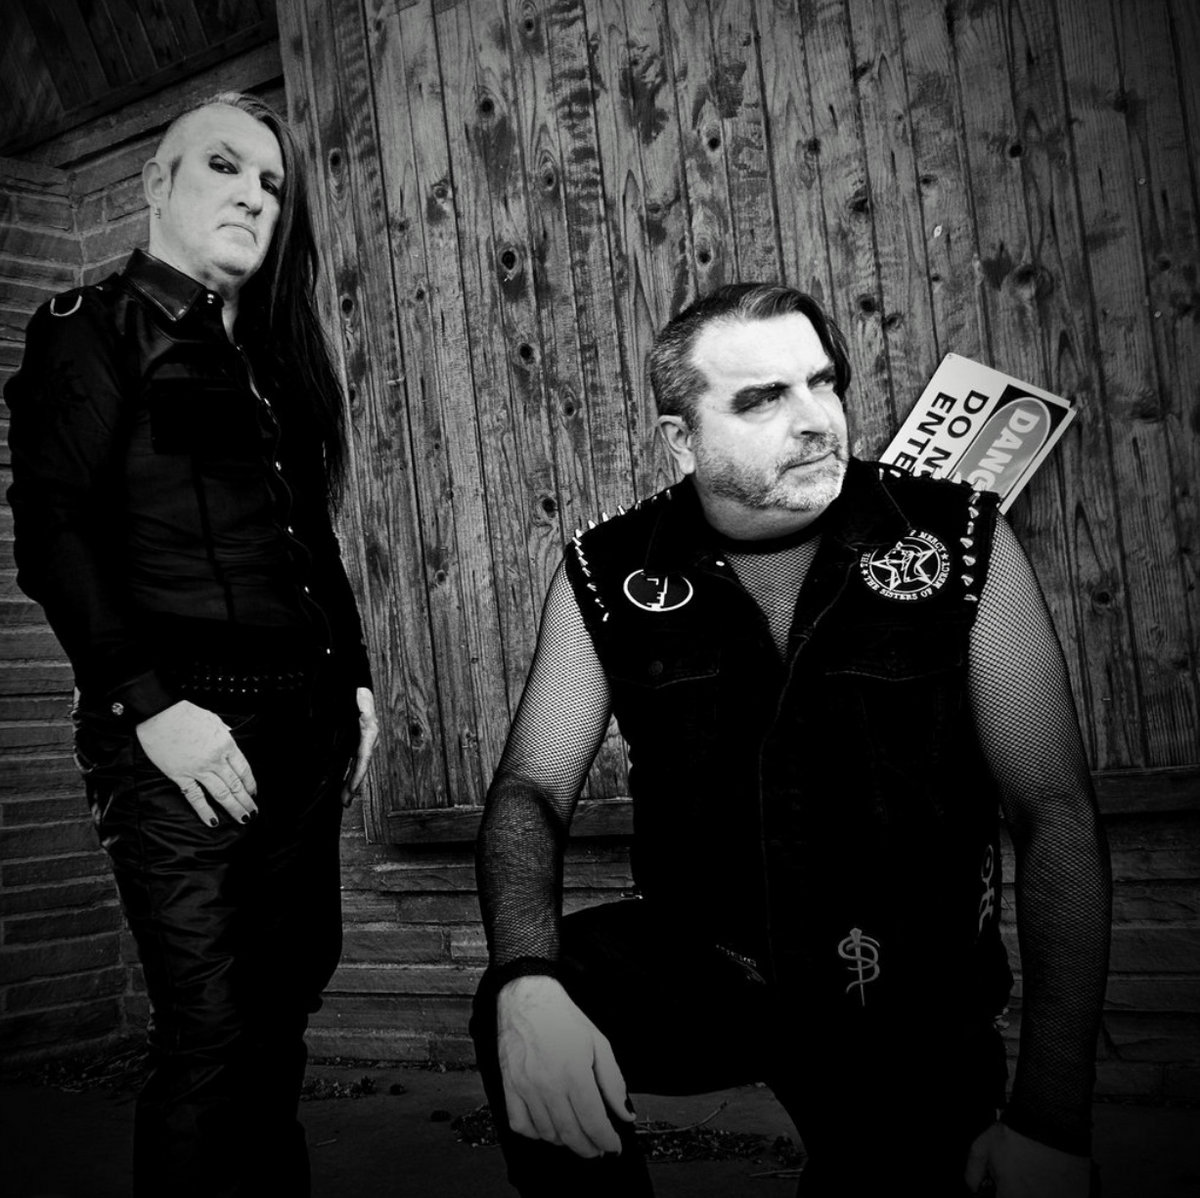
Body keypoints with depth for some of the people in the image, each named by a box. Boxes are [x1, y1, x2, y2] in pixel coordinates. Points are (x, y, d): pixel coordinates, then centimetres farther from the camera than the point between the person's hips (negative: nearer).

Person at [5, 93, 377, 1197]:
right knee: (209, 1032, -5)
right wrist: (147, 704, -18)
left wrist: (354, 678, 14)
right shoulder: (90, 333, -1)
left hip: (302, 723, 7)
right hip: (184, 731, -6)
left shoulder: (272, 358, 19)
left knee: (287, 1002, 13)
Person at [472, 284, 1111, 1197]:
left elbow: (1055, 811, -12)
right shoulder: (610, 573, -9)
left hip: (911, 1007, 0)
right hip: (695, 969, 1)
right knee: (525, 1017, -24)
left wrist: (1050, 1121, -17)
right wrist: (528, 981, -30)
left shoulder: (962, 544, -13)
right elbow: (531, 789, -7)